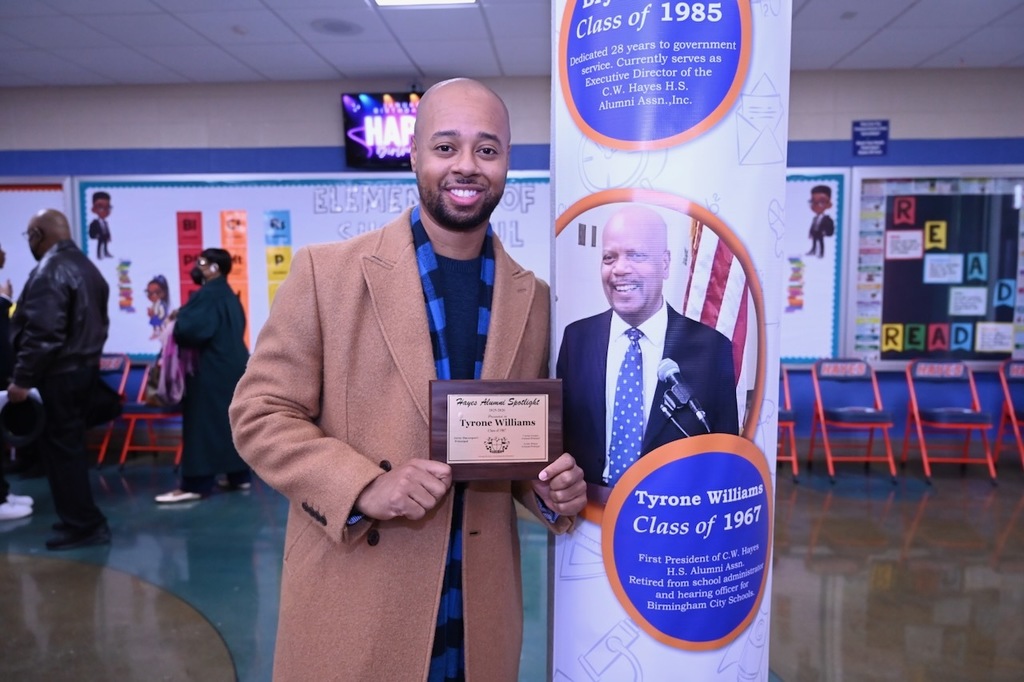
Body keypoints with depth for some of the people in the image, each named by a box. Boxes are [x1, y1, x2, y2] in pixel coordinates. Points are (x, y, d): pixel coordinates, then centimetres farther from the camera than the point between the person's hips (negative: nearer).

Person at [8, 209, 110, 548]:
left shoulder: (48, 270, -17)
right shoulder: (87, 266, 15)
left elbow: (42, 333, -24)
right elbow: (99, 323, 18)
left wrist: (22, 378, -20)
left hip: (57, 374, -10)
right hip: (83, 368, 10)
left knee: (59, 448, -2)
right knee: (70, 445, 16)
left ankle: (84, 525, 4)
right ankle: (81, 519, 24)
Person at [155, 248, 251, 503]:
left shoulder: (207, 295, -15)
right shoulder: (229, 295, 15)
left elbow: (189, 329, -24)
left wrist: (177, 320, -2)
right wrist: (184, 318, 13)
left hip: (210, 369, -9)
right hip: (232, 365, 9)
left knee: (204, 423, -5)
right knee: (232, 420, 12)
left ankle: (196, 483, -1)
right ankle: (240, 475, 17)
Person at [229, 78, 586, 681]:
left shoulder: (532, 297, 3)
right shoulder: (327, 271, -8)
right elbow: (259, 413, -5)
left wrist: (551, 489, -9)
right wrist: (365, 487, -19)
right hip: (352, 603, -3)